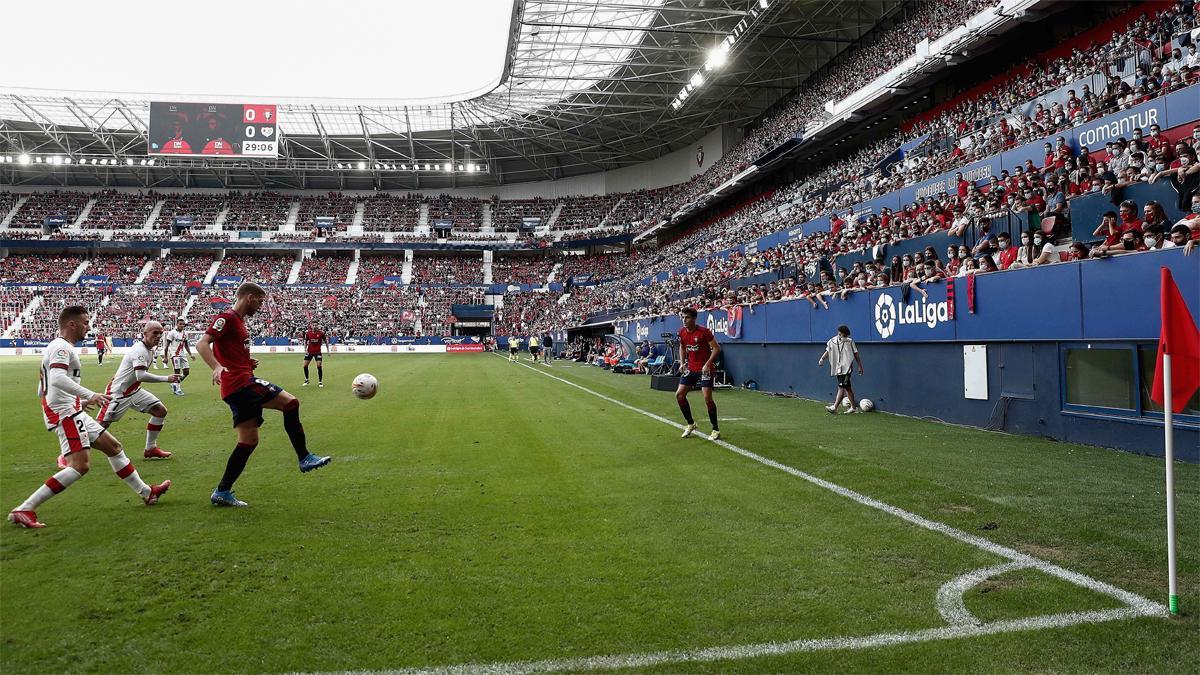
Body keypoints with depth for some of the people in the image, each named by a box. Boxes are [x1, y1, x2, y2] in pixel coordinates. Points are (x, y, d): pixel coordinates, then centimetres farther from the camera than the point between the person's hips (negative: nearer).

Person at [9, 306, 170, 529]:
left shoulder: (58, 347, 20)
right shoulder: (61, 347, -11)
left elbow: (42, 390, 24)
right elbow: (57, 378, -30)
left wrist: (80, 401, 26)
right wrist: (89, 395, -37)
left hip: (73, 412, 11)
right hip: (65, 413, -11)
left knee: (113, 446, 14)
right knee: (80, 465, -18)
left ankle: (146, 493, 21)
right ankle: (23, 510, -16)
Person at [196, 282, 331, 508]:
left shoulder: (239, 320, 23)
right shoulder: (227, 318, -7)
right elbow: (202, 344, -17)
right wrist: (217, 367, -34)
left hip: (239, 384, 10)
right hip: (240, 382, -10)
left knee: (249, 440, 8)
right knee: (290, 403, -13)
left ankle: (222, 492, 12)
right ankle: (305, 458, -8)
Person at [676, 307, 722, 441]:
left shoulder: (704, 331, -17)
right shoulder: (682, 332, 2)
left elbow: (717, 348, -14)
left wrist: (707, 364, -21)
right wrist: (682, 363, 6)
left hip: (704, 369, -6)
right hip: (690, 368, 7)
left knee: (707, 398, -11)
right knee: (679, 394, 0)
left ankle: (716, 430, 3)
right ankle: (691, 424, 18)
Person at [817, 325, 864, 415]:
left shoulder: (850, 342, -4)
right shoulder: (832, 341, 3)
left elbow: (856, 354, 4)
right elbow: (828, 351, 12)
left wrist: (860, 367, 6)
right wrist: (822, 359, -6)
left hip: (846, 368, -4)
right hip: (837, 368, 4)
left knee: (841, 387, -13)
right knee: (847, 388, 13)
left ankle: (834, 407, -18)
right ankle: (853, 407, 23)